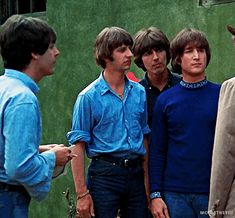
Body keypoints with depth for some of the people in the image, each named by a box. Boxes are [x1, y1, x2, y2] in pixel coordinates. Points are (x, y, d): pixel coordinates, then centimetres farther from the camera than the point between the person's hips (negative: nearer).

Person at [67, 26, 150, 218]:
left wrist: (148, 182, 10)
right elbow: (78, 146, -8)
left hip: (135, 174, 5)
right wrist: (82, 193, -13)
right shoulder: (89, 97, -5)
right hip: (105, 174, -4)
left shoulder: (139, 92, 9)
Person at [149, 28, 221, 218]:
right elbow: (157, 151, 4)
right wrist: (155, 195, -1)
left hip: (213, 193, 0)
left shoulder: (222, 95, 1)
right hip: (175, 194, 1)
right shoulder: (165, 100, 4)